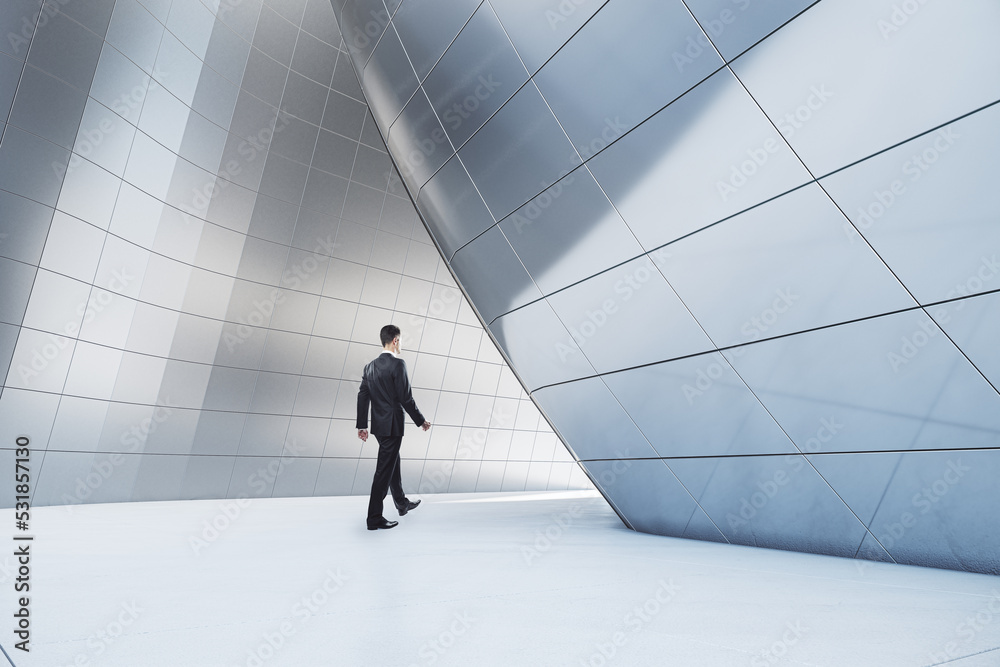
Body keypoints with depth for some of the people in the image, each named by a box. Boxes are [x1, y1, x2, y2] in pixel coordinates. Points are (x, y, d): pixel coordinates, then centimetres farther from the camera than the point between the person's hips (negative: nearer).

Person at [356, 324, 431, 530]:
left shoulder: (370, 366, 7)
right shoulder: (397, 364, -16)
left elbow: (362, 397, 7)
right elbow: (406, 398, -18)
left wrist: (362, 425, 13)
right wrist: (421, 421, -7)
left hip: (378, 425, 8)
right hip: (392, 425, -8)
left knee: (393, 464, 23)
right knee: (384, 470, -2)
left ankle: (402, 503, 39)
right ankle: (374, 518, 5)